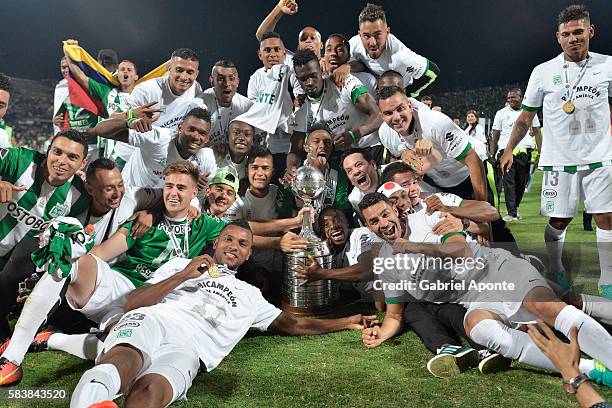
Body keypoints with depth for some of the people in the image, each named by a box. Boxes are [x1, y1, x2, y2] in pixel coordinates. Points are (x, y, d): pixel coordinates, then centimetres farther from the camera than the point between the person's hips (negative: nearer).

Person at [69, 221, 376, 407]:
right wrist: (184, 276, 5)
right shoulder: (181, 265, 28)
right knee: (127, 361, -39)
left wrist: (347, 322, 29)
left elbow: (290, 325, 32)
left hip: (188, 347, 1)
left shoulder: (249, 294, 34)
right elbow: (132, 304, 17)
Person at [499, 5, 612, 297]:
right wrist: (509, 149, 3)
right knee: (559, 221, 3)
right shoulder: (543, 72, 2)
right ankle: (556, 271, 23)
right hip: (559, 160, -1)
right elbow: (527, 116, 8)